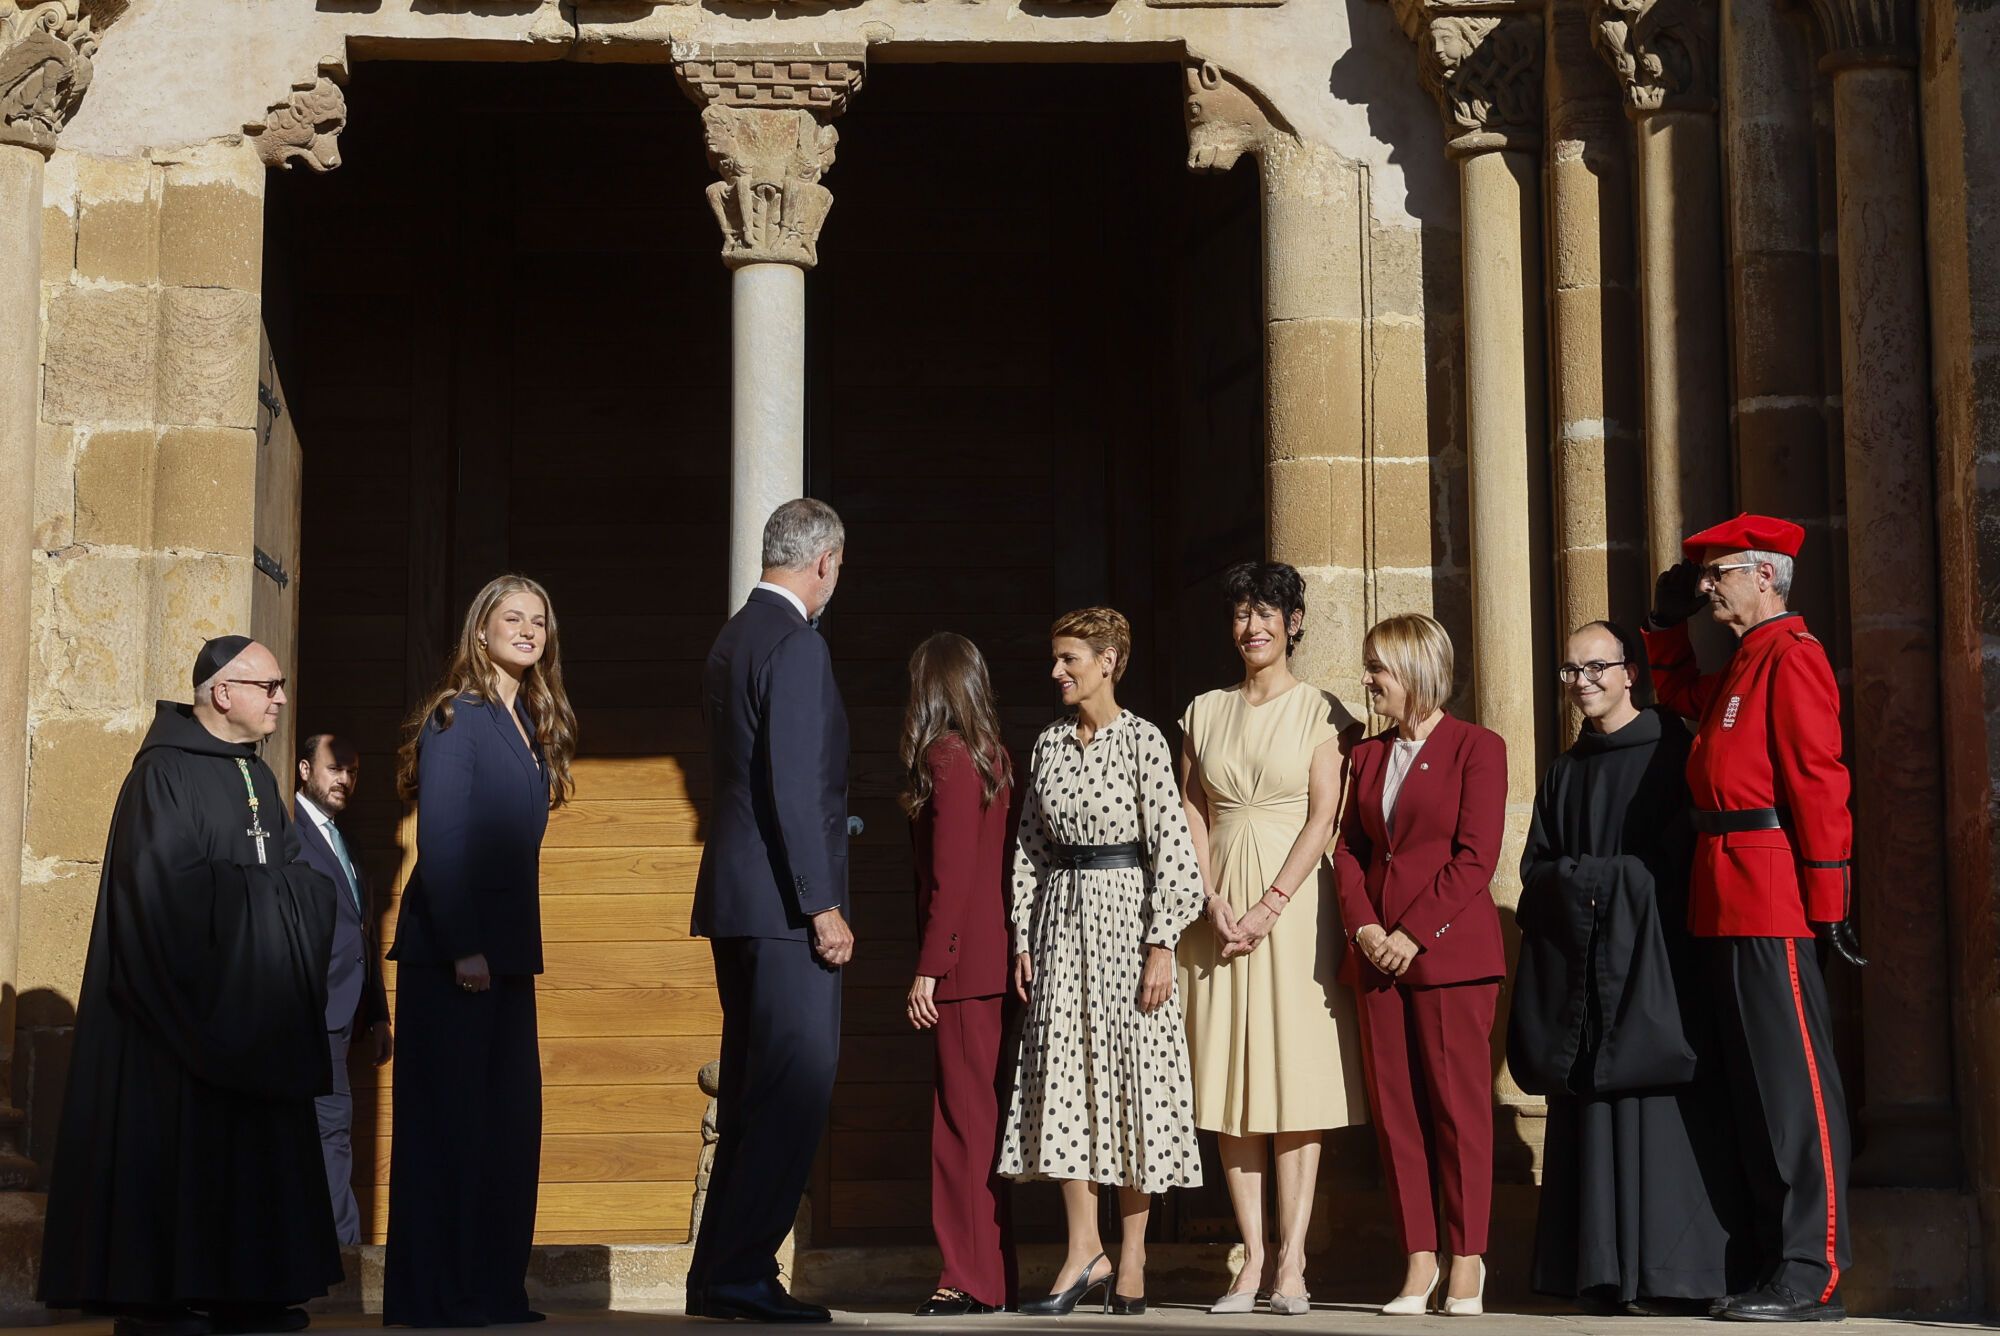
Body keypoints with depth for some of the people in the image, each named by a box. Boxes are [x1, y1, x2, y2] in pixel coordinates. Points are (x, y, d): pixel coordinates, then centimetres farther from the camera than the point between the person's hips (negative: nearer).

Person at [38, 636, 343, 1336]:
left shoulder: (258, 777, 16)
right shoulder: (165, 772, -10)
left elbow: (300, 877, 15)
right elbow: (162, 882, -20)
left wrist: (288, 895, -3)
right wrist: (252, 895, -13)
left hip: (248, 1004, 8)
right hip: (180, 997, -8)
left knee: (249, 1142, 7)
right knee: (173, 1142, -6)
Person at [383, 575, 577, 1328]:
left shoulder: (532, 727, 15)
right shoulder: (456, 717, -7)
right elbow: (439, 840, -14)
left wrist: (513, 948, 12)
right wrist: (463, 948, -19)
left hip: (507, 951, 8)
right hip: (451, 951, -8)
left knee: (511, 1119, 6)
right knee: (450, 1117, -4)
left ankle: (493, 1288, 12)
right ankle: (432, 1295, 2)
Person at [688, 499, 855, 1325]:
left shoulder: (732, 640, 16)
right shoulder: (796, 645, -12)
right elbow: (792, 785, -19)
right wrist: (823, 907, -18)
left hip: (734, 898, 10)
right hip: (783, 899, -10)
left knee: (753, 1090, 13)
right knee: (797, 1086, -7)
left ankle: (721, 1274, 16)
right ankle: (742, 1275, -7)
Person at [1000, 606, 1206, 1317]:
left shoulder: (1142, 740, -5)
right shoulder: (1048, 744, 10)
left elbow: (1171, 846, -8)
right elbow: (1029, 845, 13)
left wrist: (1161, 946, -12)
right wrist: (1023, 937, 7)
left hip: (1125, 915, -5)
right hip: (1062, 917, 5)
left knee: (1132, 1075, -1)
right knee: (1064, 1075, -2)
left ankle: (1131, 1257, 7)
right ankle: (1084, 1249, 3)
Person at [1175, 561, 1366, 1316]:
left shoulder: (1318, 711, 2)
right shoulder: (1205, 712, 13)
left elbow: (1324, 816, -5)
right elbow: (1191, 814, 8)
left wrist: (1271, 906, -14)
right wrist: (1216, 902, -6)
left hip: (1295, 904, -4)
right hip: (1221, 905, 4)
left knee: (1297, 1079, -5)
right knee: (1230, 1082, 0)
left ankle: (1290, 1261, -5)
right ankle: (1253, 1260, 3)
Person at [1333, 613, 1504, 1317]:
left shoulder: (1476, 748, -2)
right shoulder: (1368, 754, 17)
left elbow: (1476, 857, -9)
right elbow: (1349, 847, 13)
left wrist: (1414, 932, -13)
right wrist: (1363, 925, -4)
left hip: (1450, 951, -6)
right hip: (1380, 955, 6)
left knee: (1458, 1106, -3)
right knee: (1394, 1108, 3)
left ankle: (1466, 1262, 4)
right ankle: (1419, 1260, 9)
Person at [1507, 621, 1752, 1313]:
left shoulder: (1672, 751, 2)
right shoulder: (1564, 771, 20)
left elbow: (1682, 856, -5)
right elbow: (1537, 869, 14)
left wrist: (1586, 876, -6)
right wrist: (1583, 882, -6)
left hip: (1653, 962, -5)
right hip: (1579, 963, 5)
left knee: (1655, 1106, -10)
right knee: (1591, 1112, -1)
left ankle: (1667, 1274, -7)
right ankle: (1604, 1274, 0)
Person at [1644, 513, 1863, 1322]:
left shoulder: (1792, 656, -9)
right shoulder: (1740, 668, 20)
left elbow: (1819, 779, -16)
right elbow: (1680, 696, 42)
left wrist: (1827, 898, -19)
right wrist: (1665, 622, 26)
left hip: (1772, 898, -10)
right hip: (1727, 904, 10)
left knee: (1795, 1081, -7)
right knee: (1753, 1080, 11)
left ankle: (1812, 1277, -5)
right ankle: (1777, 1260, 18)